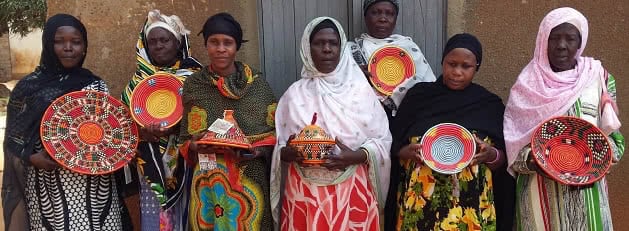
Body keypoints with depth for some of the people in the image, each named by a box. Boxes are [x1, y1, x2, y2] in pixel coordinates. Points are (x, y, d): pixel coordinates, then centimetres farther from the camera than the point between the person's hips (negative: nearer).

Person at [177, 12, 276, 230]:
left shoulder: (256, 82, 0)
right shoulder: (193, 84, 2)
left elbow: (275, 129, 3)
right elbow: (185, 138, 7)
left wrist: (259, 150, -14)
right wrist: (195, 146, -13)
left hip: (251, 179, 0)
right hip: (209, 181, 0)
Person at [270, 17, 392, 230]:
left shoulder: (361, 89, 0)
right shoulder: (295, 93, 3)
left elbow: (383, 140, 0)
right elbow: (279, 149, 5)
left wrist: (358, 156, -16)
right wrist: (288, 153, -16)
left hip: (352, 191, 0)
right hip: (304, 192, 1)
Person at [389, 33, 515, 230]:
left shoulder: (490, 104, 4)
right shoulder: (419, 95, 3)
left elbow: (504, 161, 5)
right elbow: (394, 146, 3)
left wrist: (491, 155, -16)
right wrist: (407, 152, -16)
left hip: (470, 206, 0)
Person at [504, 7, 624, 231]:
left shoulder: (599, 79, 4)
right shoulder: (527, 85, 1)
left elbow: (615, 139, 6)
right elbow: (510, 143, 0)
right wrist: (530, 160, -19)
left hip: (586, 192, 1)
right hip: (539, 193, -1)